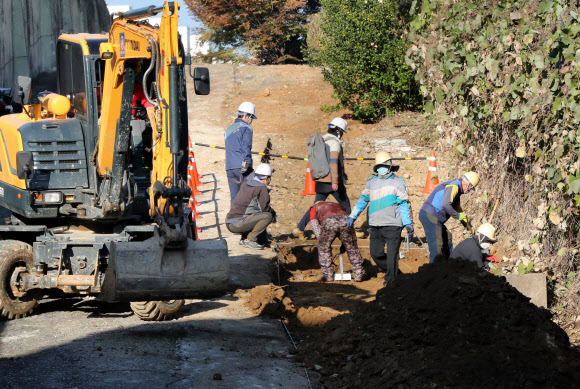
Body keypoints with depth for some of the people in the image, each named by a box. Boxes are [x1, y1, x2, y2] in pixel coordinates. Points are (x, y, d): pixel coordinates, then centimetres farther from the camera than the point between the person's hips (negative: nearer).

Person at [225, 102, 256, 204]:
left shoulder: (228, 130, 23)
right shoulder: (246, 128, -2)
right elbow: (246, 147, -14)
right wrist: (245, 163, -21)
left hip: (229, 168, 7)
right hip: (241, 167, -7)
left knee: (234, 198, 5)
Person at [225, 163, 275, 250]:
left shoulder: (245, 183, 15)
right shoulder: (262, 189, -9)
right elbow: (265, 208, -8)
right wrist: (273, 213, 14)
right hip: (237, 225, -9)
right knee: (268, 216, -13)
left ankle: (244, 238, 15)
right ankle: (250, 240, -10)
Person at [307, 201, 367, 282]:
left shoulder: (314, 208, 37)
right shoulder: (338, 206, 45)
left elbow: (315, 226, 25)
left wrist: (322, 240, 26)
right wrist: (344, 243, 39)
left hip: (328, 222, -2)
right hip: (345, 220, 3)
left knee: (324, 248, 19)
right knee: (352, 248, 17)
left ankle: (327, 275, 21)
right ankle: (359, 274, 20)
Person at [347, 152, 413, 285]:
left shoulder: (397, 183, 2)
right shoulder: (372, 182, 14)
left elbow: (404, 204, 1)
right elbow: (362, 200, 20)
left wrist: (408, 223, -6)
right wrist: (352, 216, 13)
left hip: (393, 225, -4)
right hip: (375, 225, 4)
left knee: (392, 253, -6)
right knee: (376, 253, 6)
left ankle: (390, 278, 2)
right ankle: (388, 270, 27)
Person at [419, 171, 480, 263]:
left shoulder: (457, 189, 19)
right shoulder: (453, 186, -15)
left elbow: (457, 208, 35)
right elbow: (445, 204, -31)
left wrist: (466, 223, 34)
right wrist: (457, 216, -20)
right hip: (429, 215, -11)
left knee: (447, 238, 23)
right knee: (436, 245, -13)